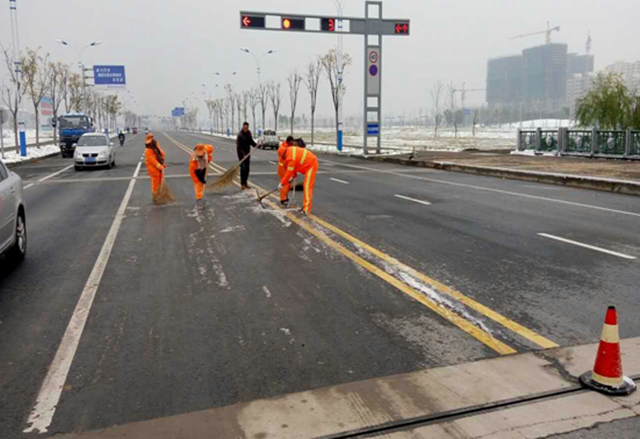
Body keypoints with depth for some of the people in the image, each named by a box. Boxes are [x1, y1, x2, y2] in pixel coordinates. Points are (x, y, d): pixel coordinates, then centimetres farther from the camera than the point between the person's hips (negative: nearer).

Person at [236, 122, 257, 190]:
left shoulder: (249, 133, 4)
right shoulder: (240, 135, -18)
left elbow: (251, 141, 17)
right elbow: (239, 146, -21)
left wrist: (256, 145, 0)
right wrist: (243, 154, -29)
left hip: (247, 153, 7)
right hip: (241, 153, -7)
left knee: (247, 168, 9)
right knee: (243, 168, -11)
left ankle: (245, 182, 19)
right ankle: (242, 184, -5)